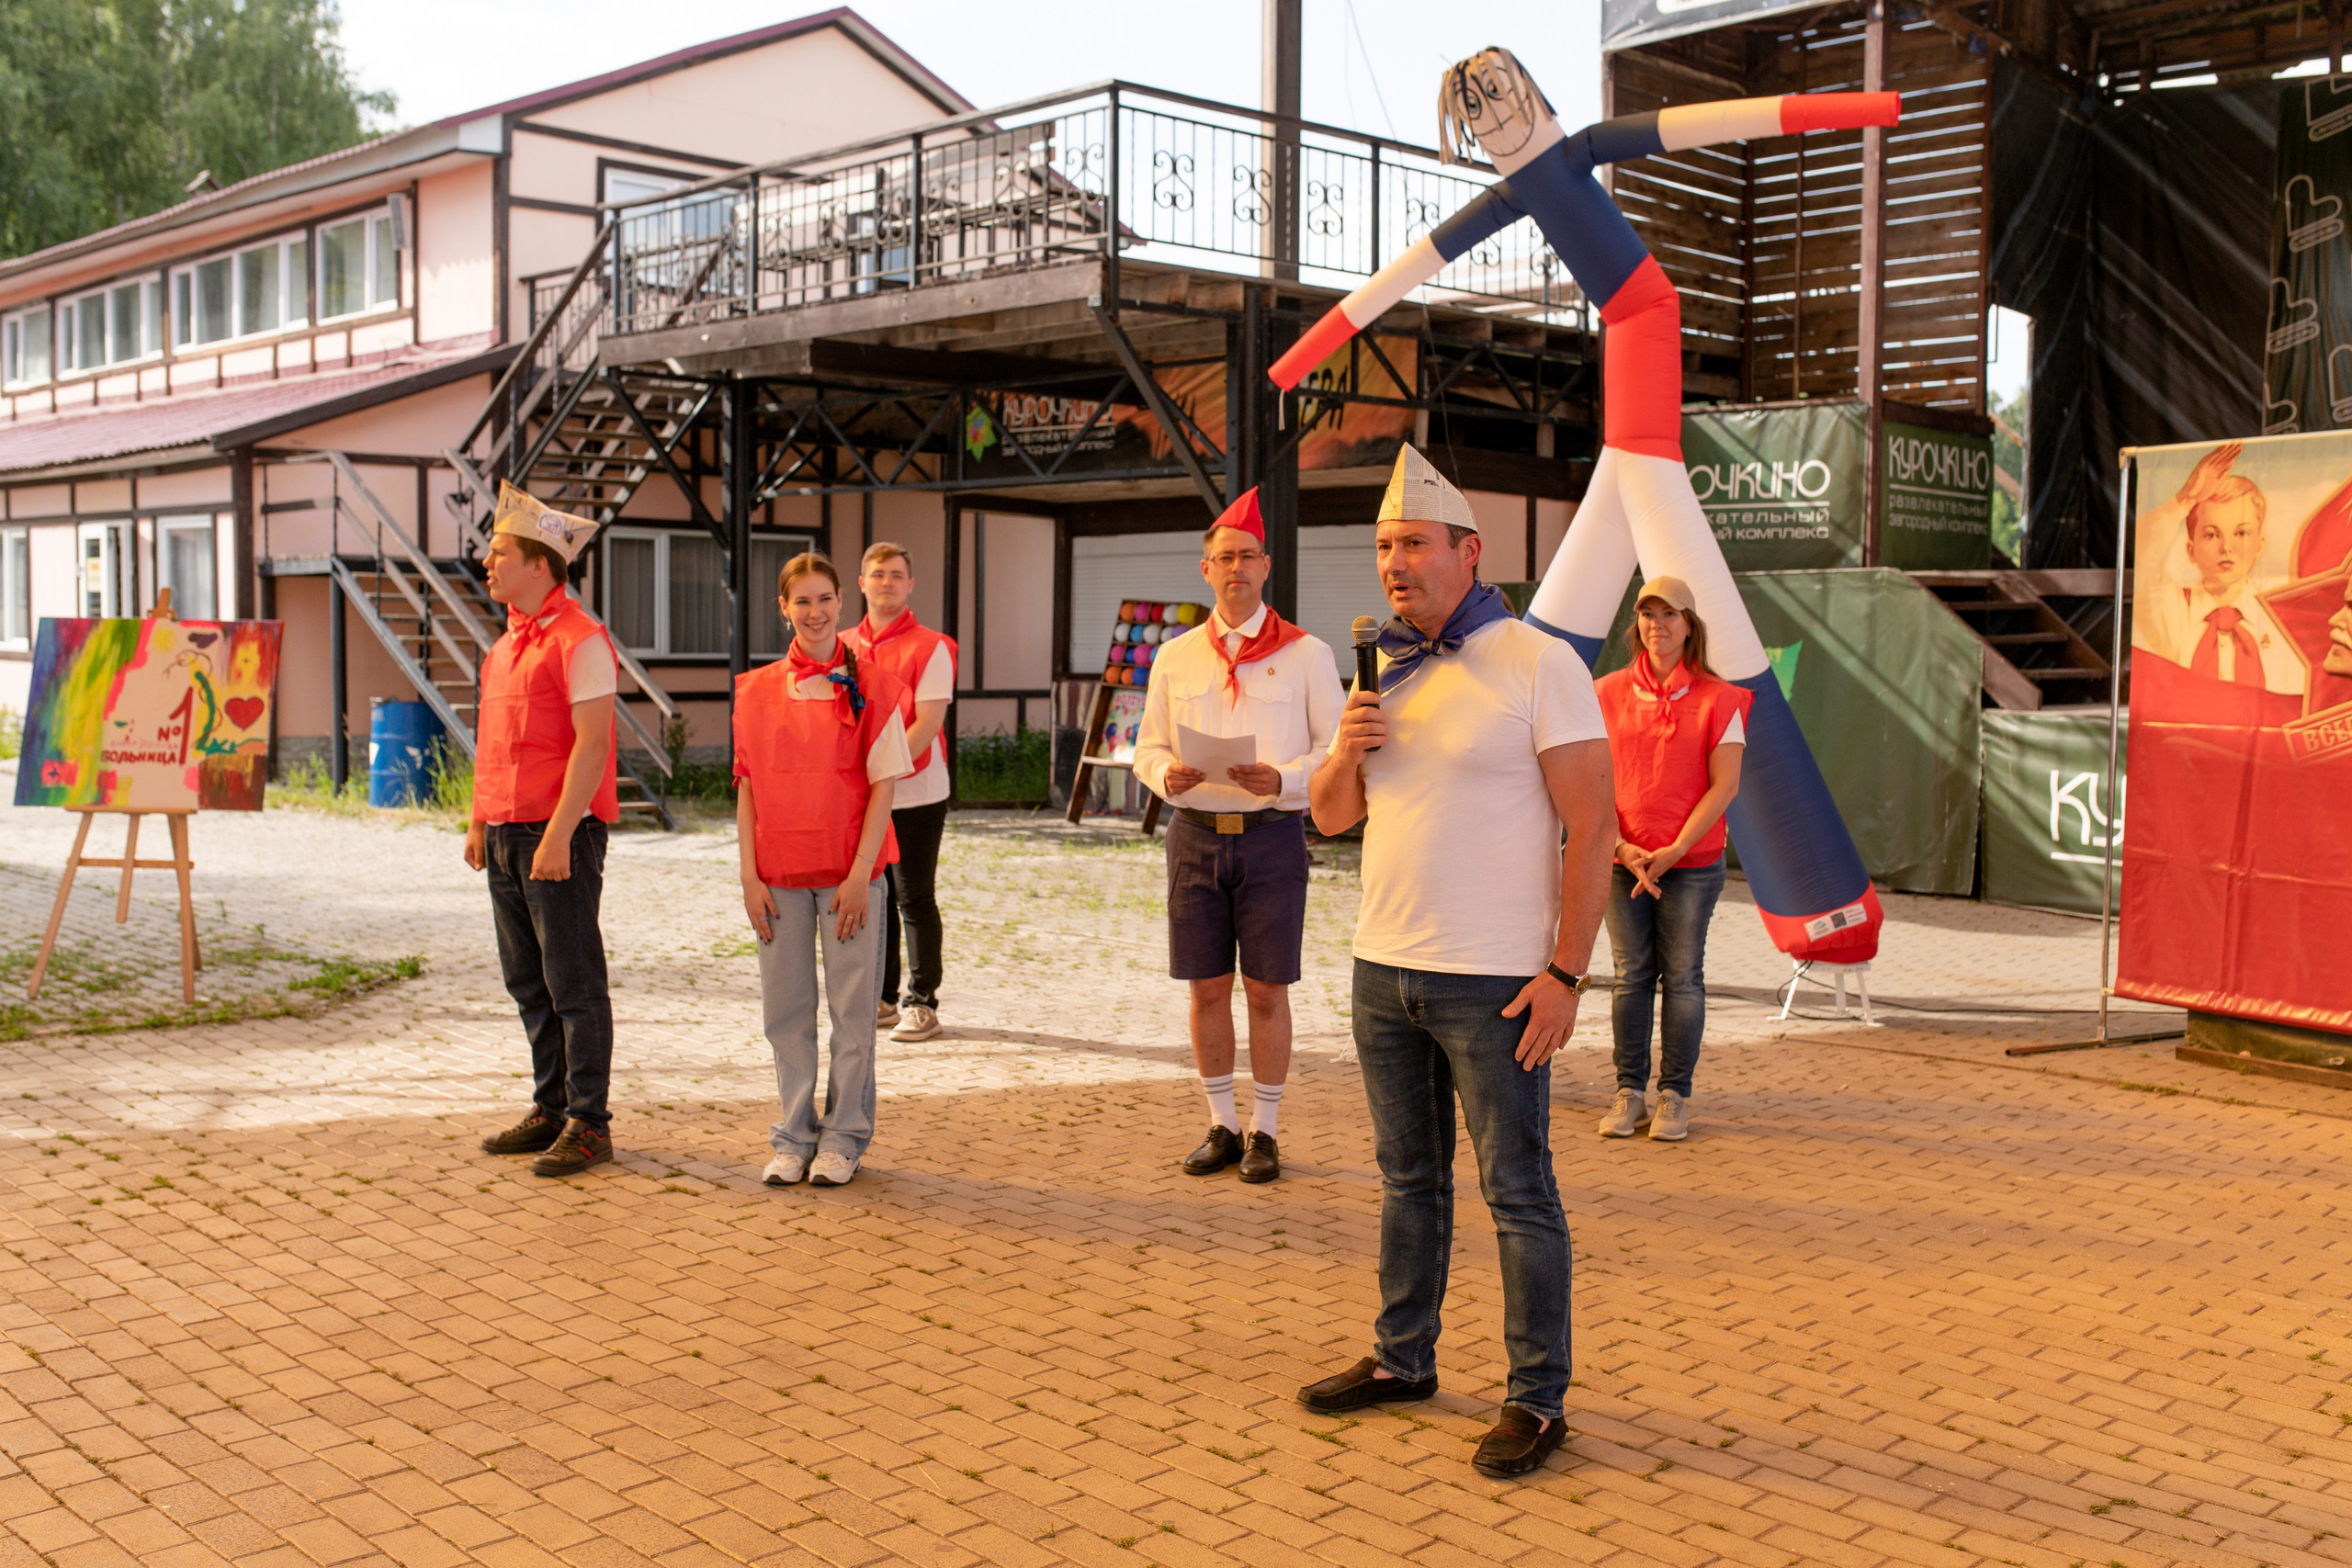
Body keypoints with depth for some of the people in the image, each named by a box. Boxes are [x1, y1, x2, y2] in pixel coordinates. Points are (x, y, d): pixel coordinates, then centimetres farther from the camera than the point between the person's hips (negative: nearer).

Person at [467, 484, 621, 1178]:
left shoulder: (580, 640, -12)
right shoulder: (508, 641, 16)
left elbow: (592, 743, -18)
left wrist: (559, 834, -22)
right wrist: (479, 821, 17)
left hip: (560, 834, -9)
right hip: (506, 834, 9)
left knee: (574, 985, -3)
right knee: (528, 982, 14)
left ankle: (588, 1124, 4)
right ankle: (551, 1109, 24)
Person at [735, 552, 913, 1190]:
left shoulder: (870, 686, -2)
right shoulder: (758, 689, 6)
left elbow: (883, 784, -4)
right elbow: (748, 788, 6)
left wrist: (860, 873, -10)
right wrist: (750, 874, -1)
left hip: (850, 871, -2)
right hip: (780, 874, 3)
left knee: (852, 1006, 3)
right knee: (786, 1006, 8)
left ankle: (844, 1137, 16)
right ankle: (794, 1137, 20)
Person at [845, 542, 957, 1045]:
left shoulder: (931, 648, -6)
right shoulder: (845, 646, 11)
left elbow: (927, 724, -14)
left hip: (915, 794, -5)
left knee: (915, 901, 0)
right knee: (872, 898, 10)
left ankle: (923, 1004, 8)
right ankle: (881, 1000, 20)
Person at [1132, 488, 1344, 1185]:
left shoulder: (1306, 654, 1)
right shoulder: (1175, 656, 10)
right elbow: (1148, 745, 13)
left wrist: (1283, 779, -19)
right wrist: (1168, 774, -11)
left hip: (1272, 836, -3)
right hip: (1195, 835, 3)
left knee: (1267, 991, 2)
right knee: (1208, 988, 7)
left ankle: (1264, 1130, 14)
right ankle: (1222, 1126, 20)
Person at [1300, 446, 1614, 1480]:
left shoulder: (1538, 663, -9)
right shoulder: (1385, 675, 12)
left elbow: (1593, 825, -13)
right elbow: (1332, 816, 17)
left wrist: (1566, 972, -18)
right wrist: (1344, 756, -5)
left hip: (1491, 983, -7)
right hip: (1384, 967, 7)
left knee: (1518, 1192, 0)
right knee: (1409, 1178, 16)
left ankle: (1538, 1399, 10)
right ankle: (1402, 1359, 29)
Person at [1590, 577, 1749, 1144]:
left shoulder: (1718, 699, 0)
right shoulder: (1609, 694, 6)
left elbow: (1724, 785, -4)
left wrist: (1674, 850, -12)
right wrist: (1621, 847, -9)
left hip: (1692, 863, -2)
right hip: (1623, 861, 2)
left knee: (1683, 976, 2)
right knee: (1631, 976, 5)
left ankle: (1675, 1096, 11)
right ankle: (1629, 1092, 13)